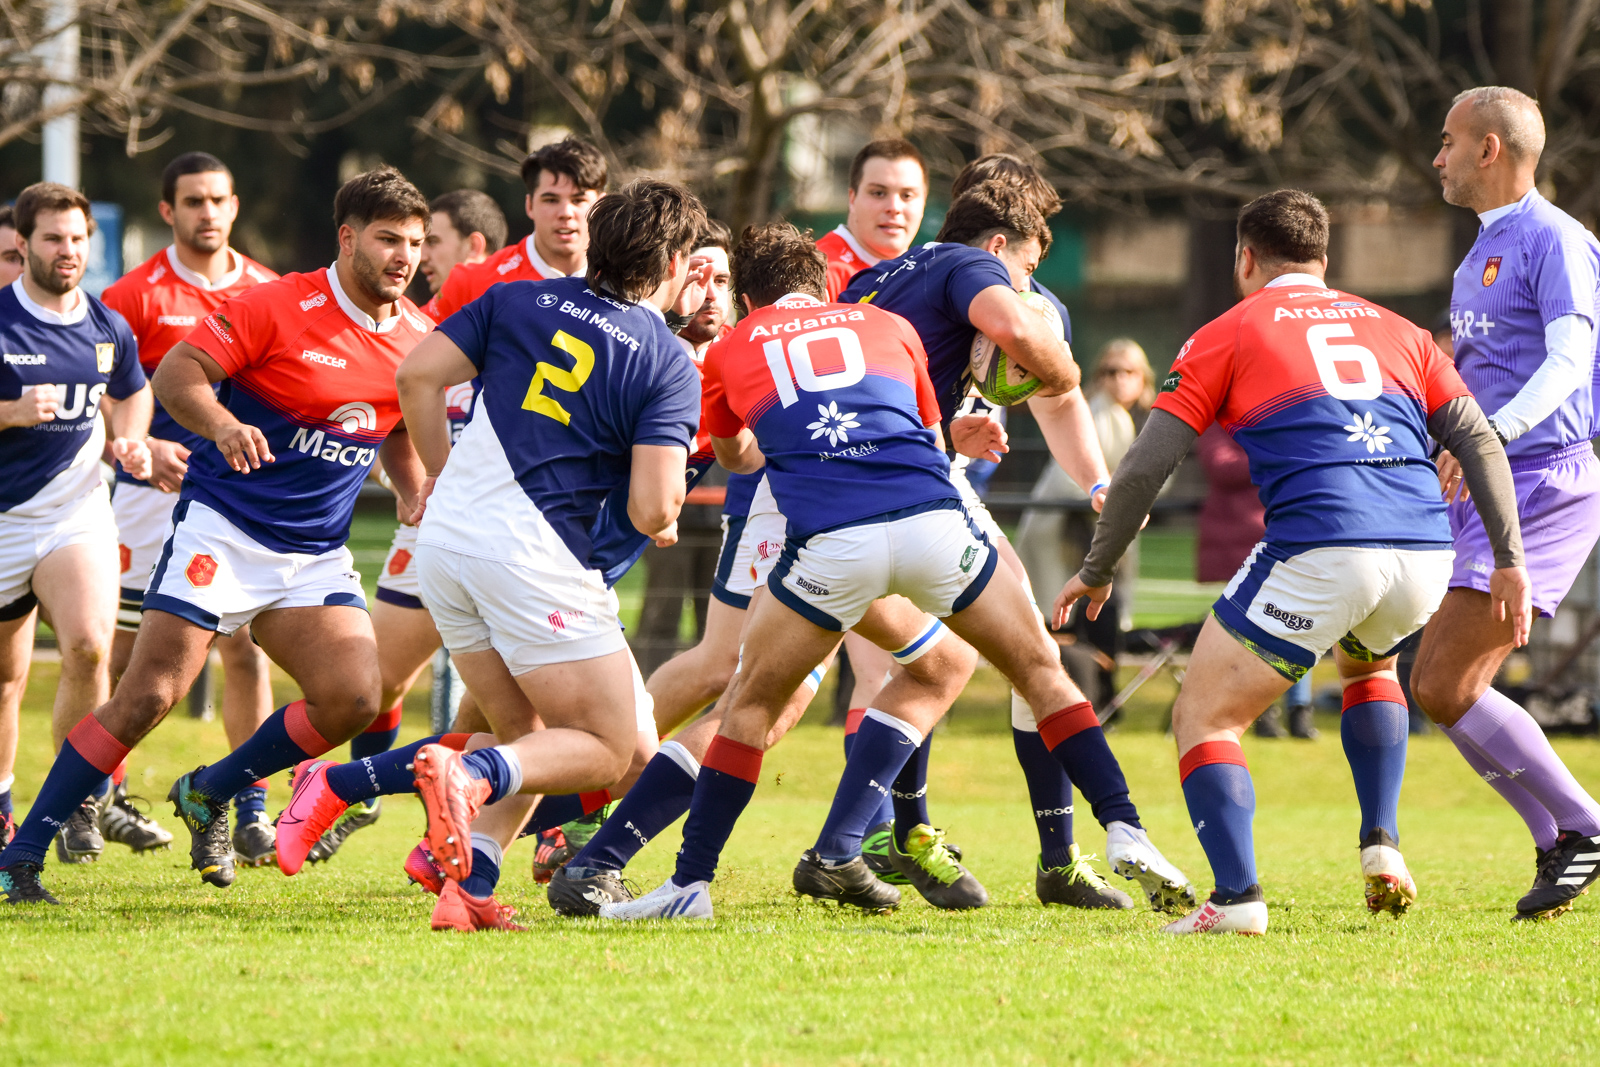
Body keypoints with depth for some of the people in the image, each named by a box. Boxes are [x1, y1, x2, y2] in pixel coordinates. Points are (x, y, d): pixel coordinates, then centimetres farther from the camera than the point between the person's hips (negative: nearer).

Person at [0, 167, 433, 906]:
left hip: (317, 554, 6)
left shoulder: (418, 339, 5)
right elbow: (177, 373, -13)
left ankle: (210, 794, 12)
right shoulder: (276, 307, -12)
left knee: (353, 698, -12)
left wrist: (418, 497, 3)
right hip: (221, 531, -6)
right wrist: (223, 425, -32)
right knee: (146, 697, -13)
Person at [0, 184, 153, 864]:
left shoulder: (108, 328, 3)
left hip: (77, 510, 1)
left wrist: (131, 443, 2)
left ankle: (76, 799, -8)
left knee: (88, 647, -22)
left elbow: (130, 397, 21)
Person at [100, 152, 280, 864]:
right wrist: (143, 449, -19)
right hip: (156, 491, -3)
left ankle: (251, 811, 1)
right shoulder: (138, 295, -6)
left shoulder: (266, 291, 6)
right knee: (126, 651, 1)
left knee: (246, 650, -3)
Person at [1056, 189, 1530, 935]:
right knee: (1367, 664, 37)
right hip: (1424, 551, 5)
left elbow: (1145, 467, 7)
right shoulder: (1394, 330, 24)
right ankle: (1381, 845, 21)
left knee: (1204, 717, 7)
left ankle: (1236, 897, -12)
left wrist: (1096, 573, 18)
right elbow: (1480, 442, 16)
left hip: (1317, 551, -5)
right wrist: (1510, 560, 17)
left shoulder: (1227, 335, 12)